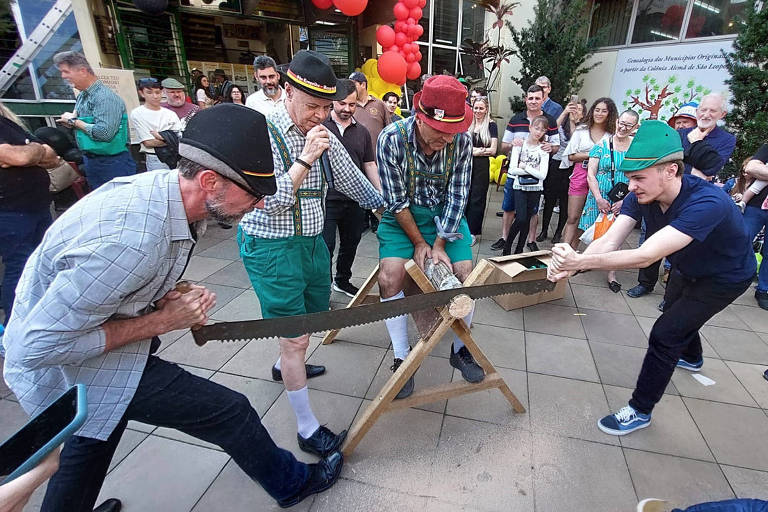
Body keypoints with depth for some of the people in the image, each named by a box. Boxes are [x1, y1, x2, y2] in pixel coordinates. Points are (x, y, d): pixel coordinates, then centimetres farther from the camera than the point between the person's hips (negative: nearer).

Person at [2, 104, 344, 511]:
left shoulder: (166, 188, -11)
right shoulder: (130, 239, -38)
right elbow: (38, 347, -29)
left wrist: (169, 298, -10)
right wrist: (162, 321, -25)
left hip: (84, 332, 8)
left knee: (90, 444, 30)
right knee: (230, 412, -4)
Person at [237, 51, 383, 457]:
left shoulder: (323, 134, 6)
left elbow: (353, 181, 17)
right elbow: (271, 202, -20)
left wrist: (392, 208, 22)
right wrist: (306, 158, -24)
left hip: (311, 241, 7)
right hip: (271, 247, -7)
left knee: (313, 315, 21)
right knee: (295, 335, -4)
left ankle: (285, 366, 52)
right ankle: (307, 429, 13)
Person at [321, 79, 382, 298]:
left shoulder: (362, 132, 10)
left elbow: (370, 165, 13)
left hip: (355, 200, 5)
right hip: (327, 200, -5)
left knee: (351, 244, 17)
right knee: (325, 247, 0)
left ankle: (342, 280, 37)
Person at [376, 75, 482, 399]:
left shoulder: (461, 140, -15)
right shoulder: (391, 138, -22)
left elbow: (457, 196, -11)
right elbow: (396, 201, -17)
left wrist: (439, 244, -17)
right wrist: (419, 242, -15)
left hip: (445, 213, 2)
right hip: (403, 214, -2)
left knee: (465, 273, -10)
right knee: (391, 276, -21)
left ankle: (460, 349, 14)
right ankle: (402, 357, -3)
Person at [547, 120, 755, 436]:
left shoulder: (706, 203, -44)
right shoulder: (641, 195, -24)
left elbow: (645, 256, -53)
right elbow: (609, 241, -33)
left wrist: (581, 261, -62)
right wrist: (569, 266, -51)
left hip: (724, 277, -7)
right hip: (688, 268, 8)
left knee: (664, 334, -13)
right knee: (675, 312, 30)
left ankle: (640, 410, 6)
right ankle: (691, 358, 65)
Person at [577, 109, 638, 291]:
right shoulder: (602, 144, 0)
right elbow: (591, 174, -3)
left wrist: (624, 200, -12)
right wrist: (599, 198, -11)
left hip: (622, 201, 0)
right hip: (599, 197, 0)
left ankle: (611, 274, 10)